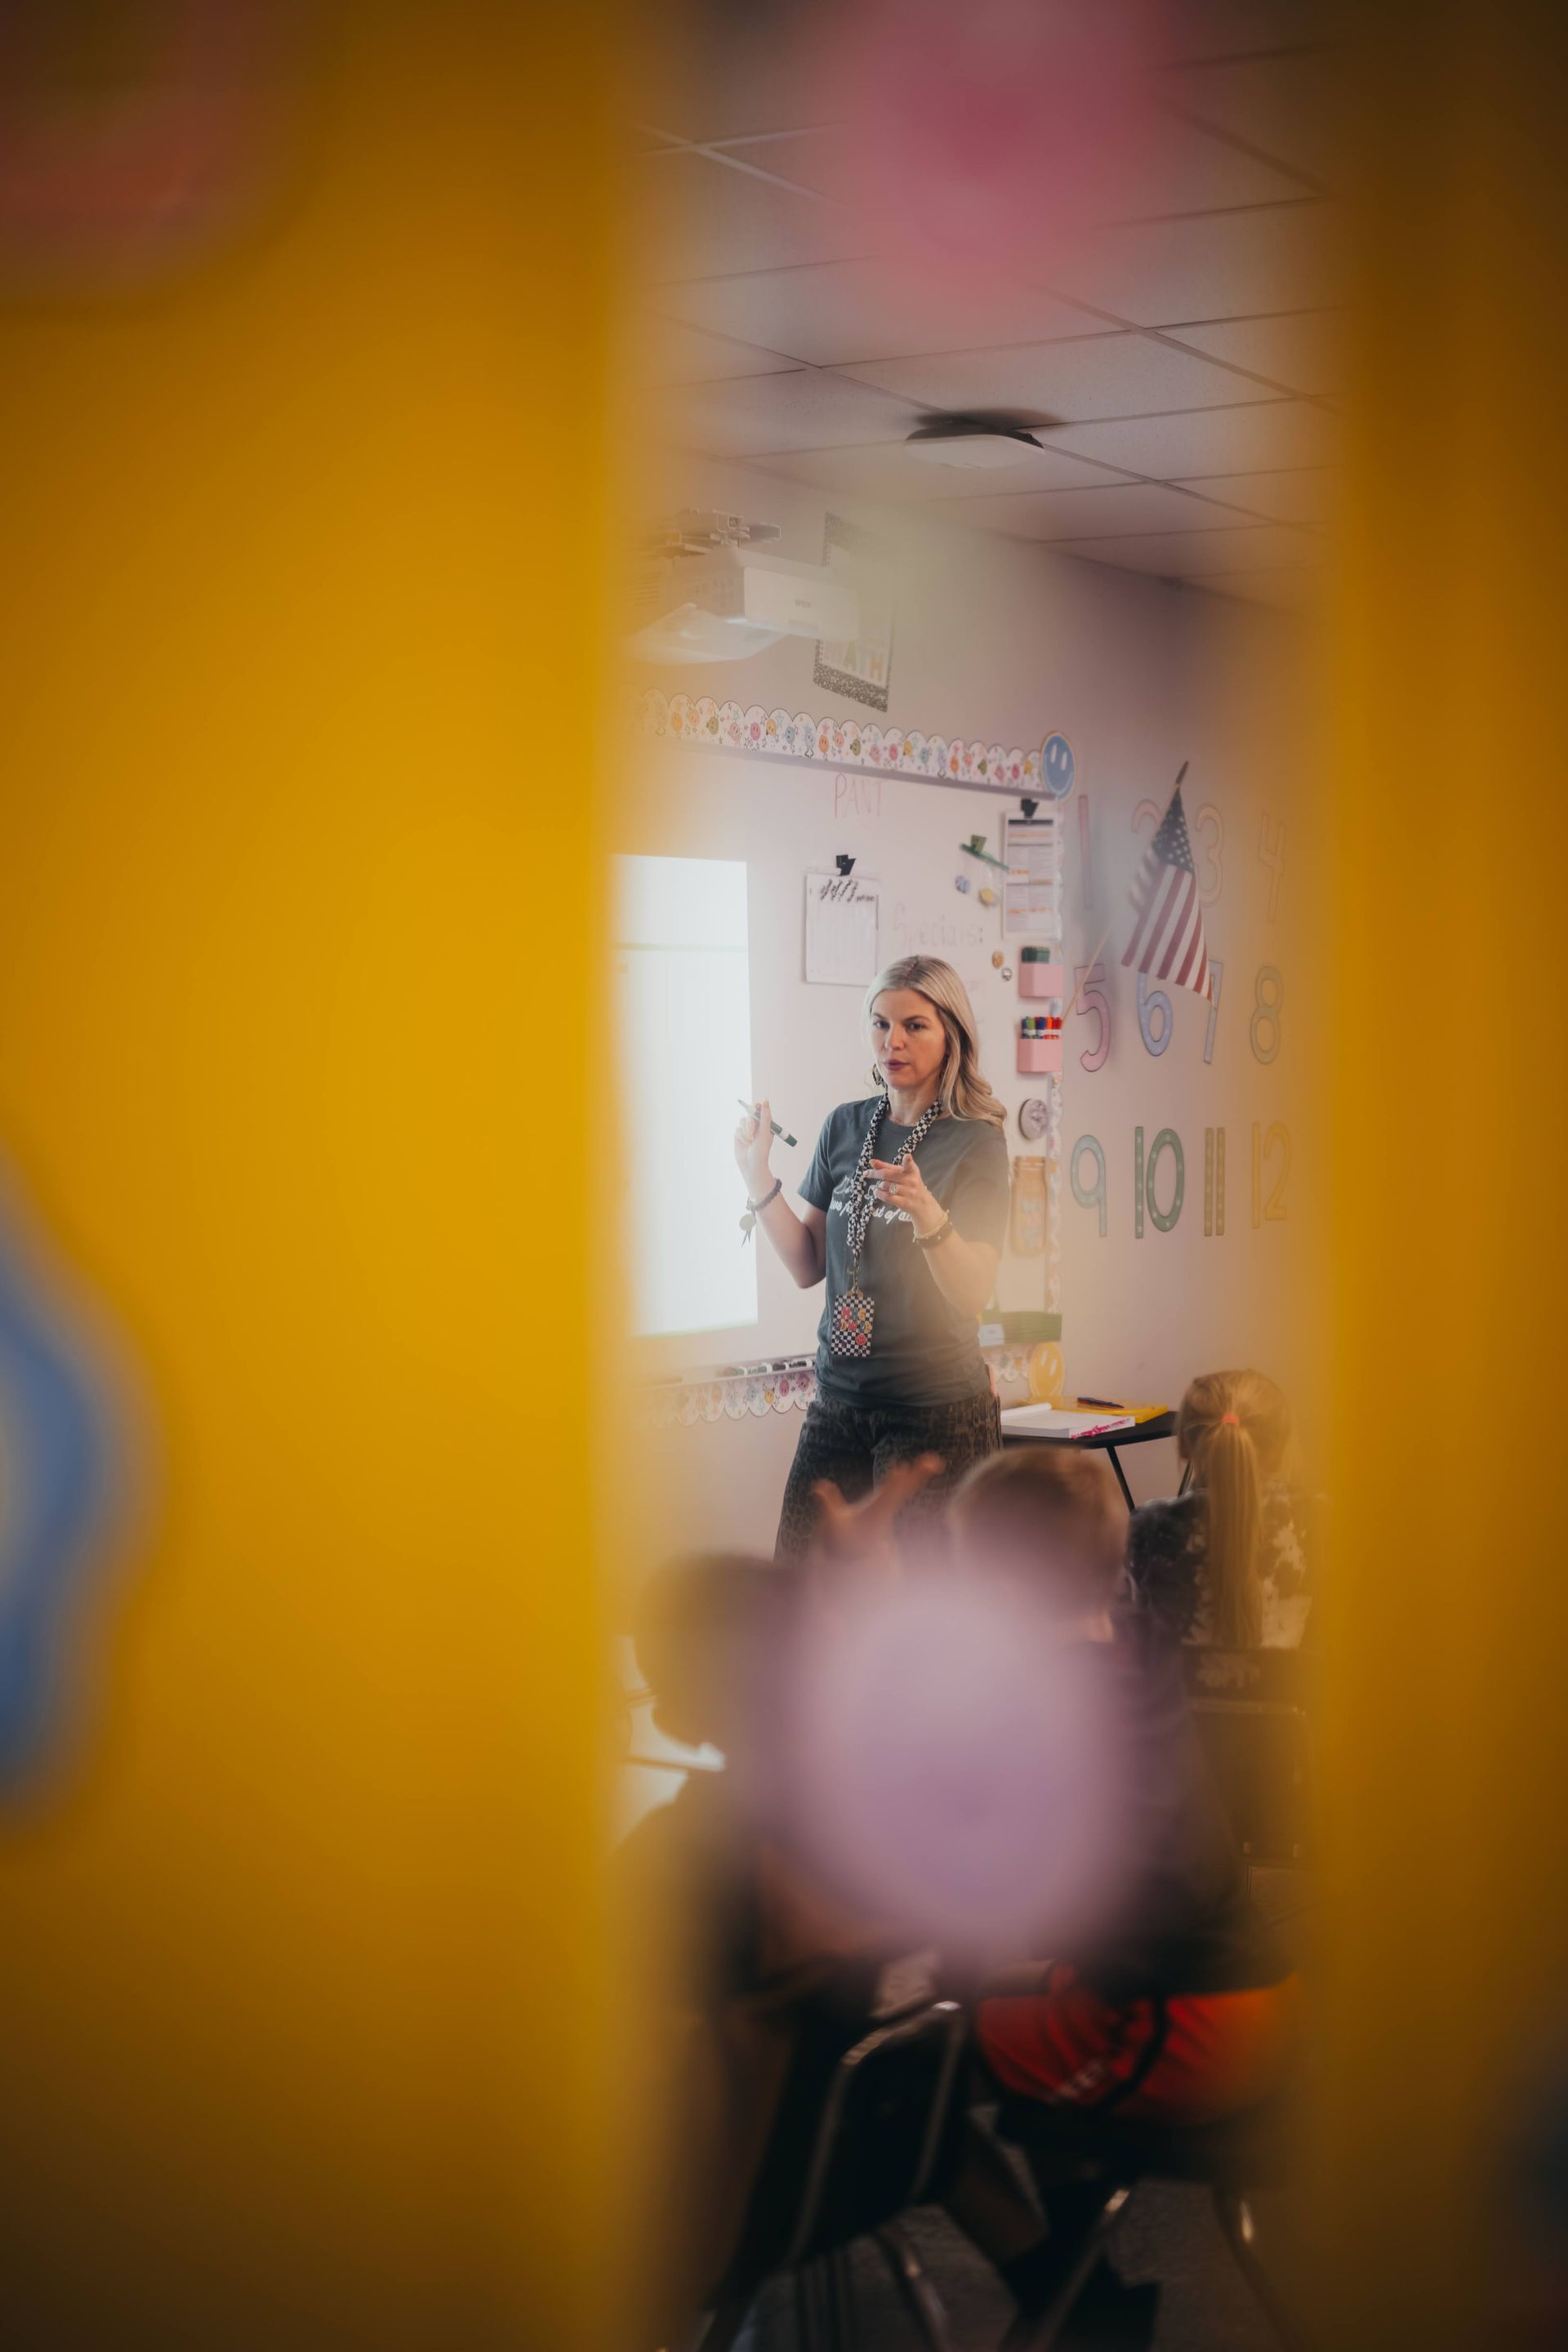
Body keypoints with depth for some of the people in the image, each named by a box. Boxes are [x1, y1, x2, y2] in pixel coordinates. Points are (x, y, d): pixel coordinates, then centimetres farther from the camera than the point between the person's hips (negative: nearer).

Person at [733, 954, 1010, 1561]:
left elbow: (972, 1293, -17)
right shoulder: (845, 1126, 7)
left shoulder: (975, 1144, -9)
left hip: (936, 1404, -5)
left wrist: (927, 1215, -33)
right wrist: (758, 1177, 0)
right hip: (840, 1396, 5)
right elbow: (809, 1266, 10)